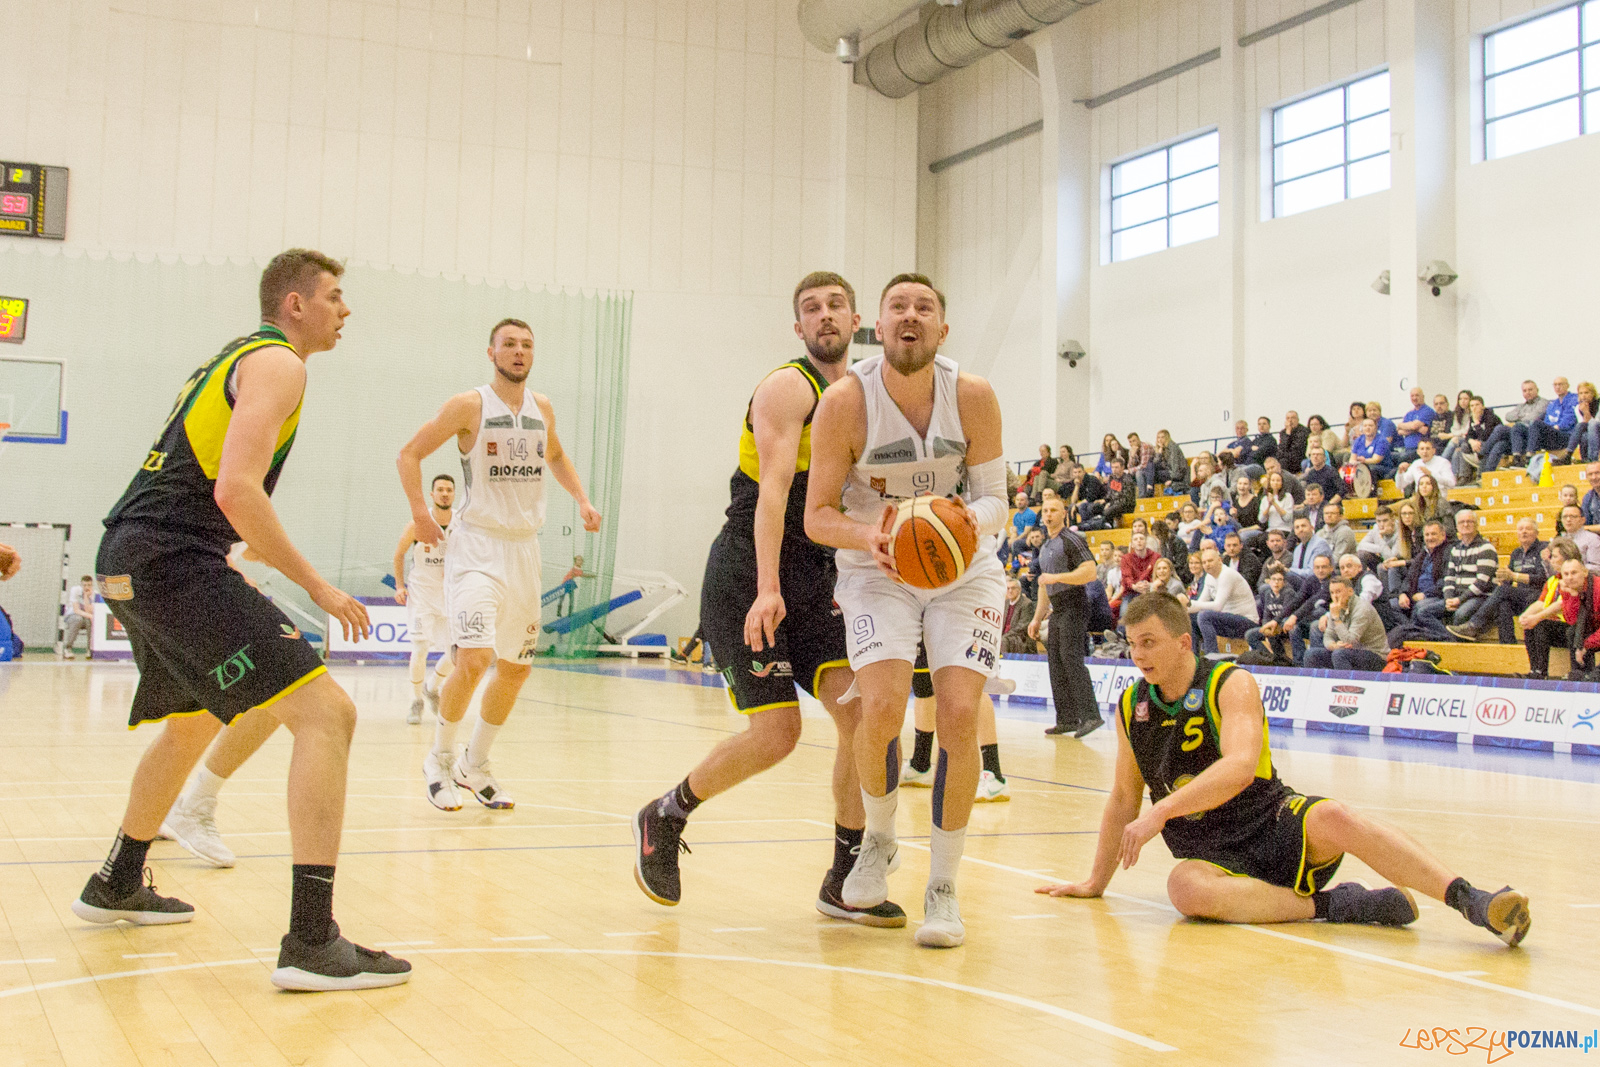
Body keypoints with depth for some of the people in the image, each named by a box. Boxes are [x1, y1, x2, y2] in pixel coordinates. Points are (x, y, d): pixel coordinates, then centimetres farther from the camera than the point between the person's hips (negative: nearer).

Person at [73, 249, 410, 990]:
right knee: (326, 712, -16)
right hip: (174, 561, -10)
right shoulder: (277, 363, -6)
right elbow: (236, 490, -19)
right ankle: (311, 941, -24)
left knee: (192, 722, 32)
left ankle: (115, 886, 46)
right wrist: (317, 586, -15)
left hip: (124, 558, 11)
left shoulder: (236, 358, 24)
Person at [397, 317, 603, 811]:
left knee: (516, 667, 12)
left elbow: (556, 456, 27)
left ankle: (475, 765, 29)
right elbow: (409, 454, -3)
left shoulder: (541, 408, 8)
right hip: (477, 547, -6)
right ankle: (440, 759, 3)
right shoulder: (469, 405, -8)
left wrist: (582, 500, 12)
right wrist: (419, 511, -14)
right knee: (474, 659, -20)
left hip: (524, 550, 6)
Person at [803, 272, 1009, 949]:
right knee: (883, 705, -21)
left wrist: (972, 520, -29)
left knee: (959, 714, -14)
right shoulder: (846, 402, -17)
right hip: (877, 570, -1)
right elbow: (817, 515, -11)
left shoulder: (973, 397, -13)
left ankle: (942, 888, 3)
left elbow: (996, 497, -5)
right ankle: (878, 840, 10)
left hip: (965, 571, 1)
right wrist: (868, 538, -32)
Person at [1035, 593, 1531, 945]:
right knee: (1184, 886, -35)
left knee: (1332, 818, -36)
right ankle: (1327, 906, -26)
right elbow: (1124, 797, 18)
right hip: (1211, 856, 3)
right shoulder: (1131, 707, 7)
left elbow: (1239, 767, -25)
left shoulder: (1230, 684, -8)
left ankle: (1472, 901, -37)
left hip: (1272, 825, -2)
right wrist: (1095, 882, 22)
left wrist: (1161, 812, -33)